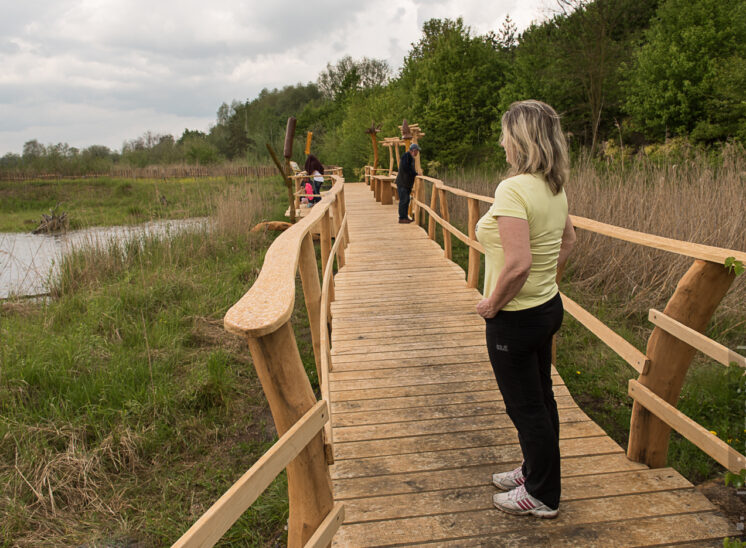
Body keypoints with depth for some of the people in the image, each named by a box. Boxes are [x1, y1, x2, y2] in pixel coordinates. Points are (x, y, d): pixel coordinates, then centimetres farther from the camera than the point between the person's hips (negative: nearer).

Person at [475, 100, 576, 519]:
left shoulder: (514, 189, -24)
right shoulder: (554, 188, 4)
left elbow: (517, 263, -33)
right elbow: (568, 240, 19)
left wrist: (493, 304, -19)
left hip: (516, 317, -9)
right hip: (548, 306, 9)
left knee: (526, 407, 8)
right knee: (541, 398, 22)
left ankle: (542, 496, 26)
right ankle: (536, 472, 42)